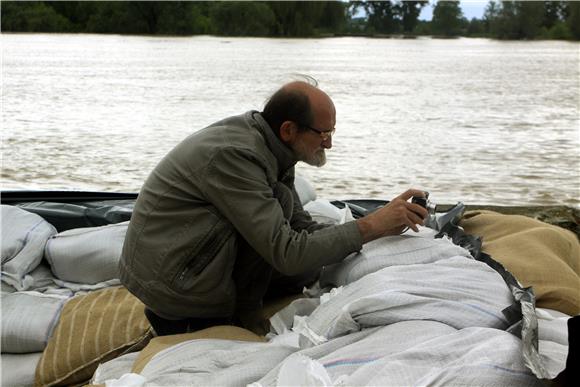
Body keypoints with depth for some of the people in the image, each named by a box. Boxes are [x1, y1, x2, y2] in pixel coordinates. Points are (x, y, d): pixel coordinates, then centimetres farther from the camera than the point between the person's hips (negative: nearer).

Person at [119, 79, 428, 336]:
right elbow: (288, 253, -28)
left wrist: (388, 226, -3)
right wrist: (371, 226, -25)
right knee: (280, 199, -16)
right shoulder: (234, 155, -25)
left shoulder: (266, 148, 4)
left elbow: (301, 227, 6)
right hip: (170, 286, -9)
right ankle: (228, 321, -1)